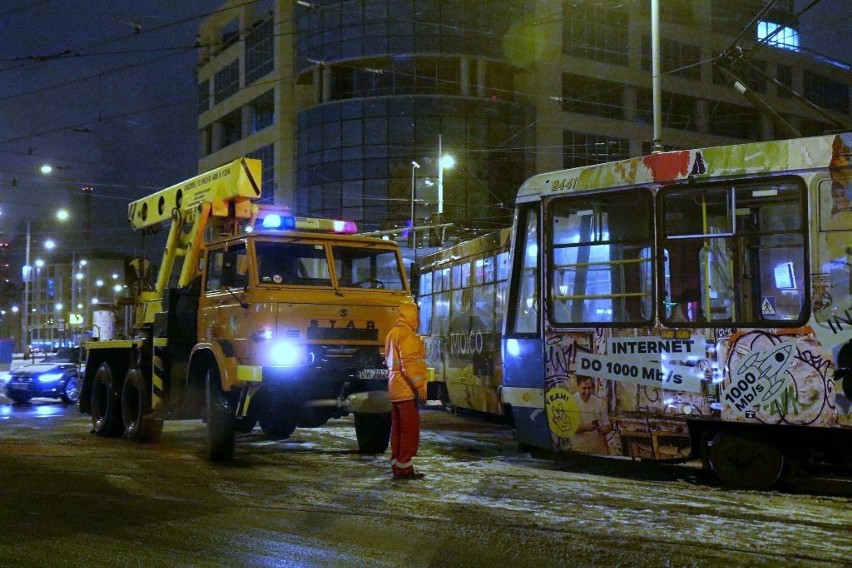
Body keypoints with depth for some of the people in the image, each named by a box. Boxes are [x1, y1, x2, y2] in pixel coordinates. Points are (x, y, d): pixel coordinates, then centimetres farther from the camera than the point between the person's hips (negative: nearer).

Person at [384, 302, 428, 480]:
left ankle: (397, 466, 15)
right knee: (410, 429, -7)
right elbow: (409, 363, -22)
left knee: (397, 429, 12)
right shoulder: (406, 334, -13)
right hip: (407, 390, -10)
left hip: (395, 390, 10)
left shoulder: (393, 334, 18)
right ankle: (404, 467, -8)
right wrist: (419, 385, -21)